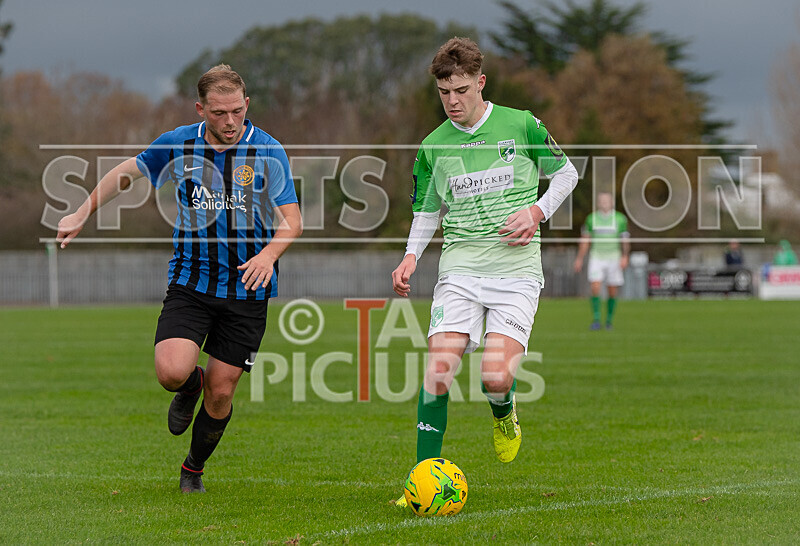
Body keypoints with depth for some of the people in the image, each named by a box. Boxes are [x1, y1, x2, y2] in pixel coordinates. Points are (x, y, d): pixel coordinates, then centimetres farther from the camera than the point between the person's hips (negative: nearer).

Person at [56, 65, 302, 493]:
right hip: (190, 281, 1)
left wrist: (269, 253, -30)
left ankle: (194, 469, 30)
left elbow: (291, 220, -10)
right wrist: (82, 215, 14)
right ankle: (191, 387, 19)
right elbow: (126, 172, 15)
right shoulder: (178, 145, -2)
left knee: (221, 394, 2)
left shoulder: (268, 151, -8)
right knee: (171, 372, -21)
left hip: (247, 287, -1)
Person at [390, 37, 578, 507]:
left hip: (516, 273, -2)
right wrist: (412, 256, 2)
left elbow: (566, 173, 13)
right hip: (460, 269, 2)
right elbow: (427, 210, 20)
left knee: (496, 378, -18)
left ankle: (504, 414, 21)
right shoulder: (433, 146, 8)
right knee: (438, 372, -15)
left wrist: (537, 211, -4)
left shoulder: (521, 126, 0)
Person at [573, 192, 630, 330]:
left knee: (612, 292, 3)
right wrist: (579, 259, 7)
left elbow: (625, 241, 1)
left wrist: (624, 257, -12)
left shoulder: (620, 219, 2)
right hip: (596, 258, 0)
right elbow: (585, 241, 10)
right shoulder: (591, 219, 6)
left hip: (614, 259, 0)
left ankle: (609, 320, 19)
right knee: (595, 288, -15)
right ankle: (596, 319, -11)